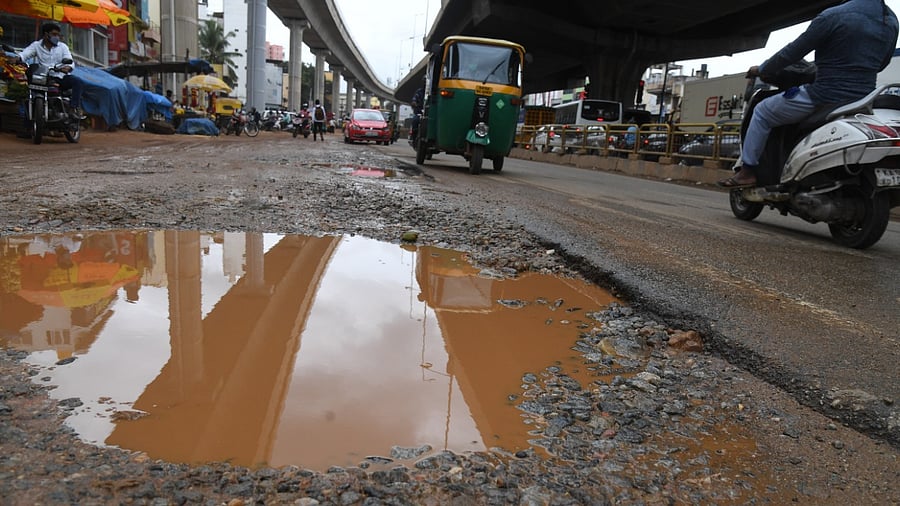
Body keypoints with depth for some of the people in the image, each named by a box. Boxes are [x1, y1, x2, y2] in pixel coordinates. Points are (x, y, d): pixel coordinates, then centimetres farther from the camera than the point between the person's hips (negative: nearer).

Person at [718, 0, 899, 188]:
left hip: (825, 96, -7)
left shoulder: (833, 16, -14)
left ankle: (748, 171, 9)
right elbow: (881, 63, 19)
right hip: (863, 99, 7)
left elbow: (793, 52, -9)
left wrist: (761, 70, 7)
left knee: (762, 112, 11)